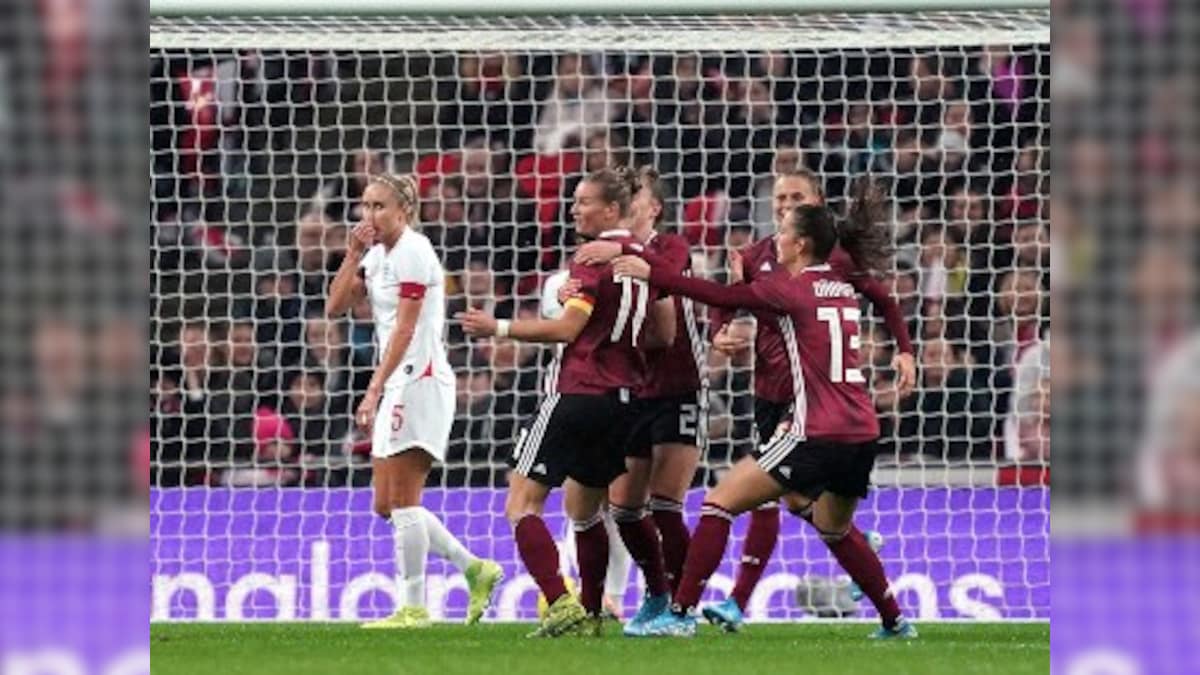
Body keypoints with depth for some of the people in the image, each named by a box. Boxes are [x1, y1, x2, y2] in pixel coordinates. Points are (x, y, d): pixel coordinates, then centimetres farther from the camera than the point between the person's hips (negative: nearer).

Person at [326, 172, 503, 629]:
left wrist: (374, 391, -22)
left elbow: (404, 330, -18)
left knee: (401, 501, -9)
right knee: (386, 505, 8)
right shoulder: (378, 256, 15)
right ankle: (474, 570, 13)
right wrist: (353, 254, 1)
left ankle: (413, 609, -6)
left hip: (421, 382, -10)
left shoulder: (412, 252, -12)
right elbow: (336, 306, 12)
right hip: (399, 387, 10)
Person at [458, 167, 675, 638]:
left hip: (578, 397, -8)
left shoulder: (595, 258, -12)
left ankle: (561, 604, -21)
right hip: (624, 399, 8)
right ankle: (590, 614, 26)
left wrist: (499, 328, -14)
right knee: (584, 510, 23)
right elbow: (665, 334, 17)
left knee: (522, 505, -7)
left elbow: (567, 328, -18)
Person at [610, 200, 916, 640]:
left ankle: (681, 612, -7)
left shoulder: (793, 288, -7)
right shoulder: (843, 289, 15)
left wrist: (650, 274, -6)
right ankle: (895, 621, 30)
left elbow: (723, 297, -10)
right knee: (836, 531, 30)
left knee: (720, 502, -2)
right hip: (863, 433, 8)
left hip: (819, 435, -8)